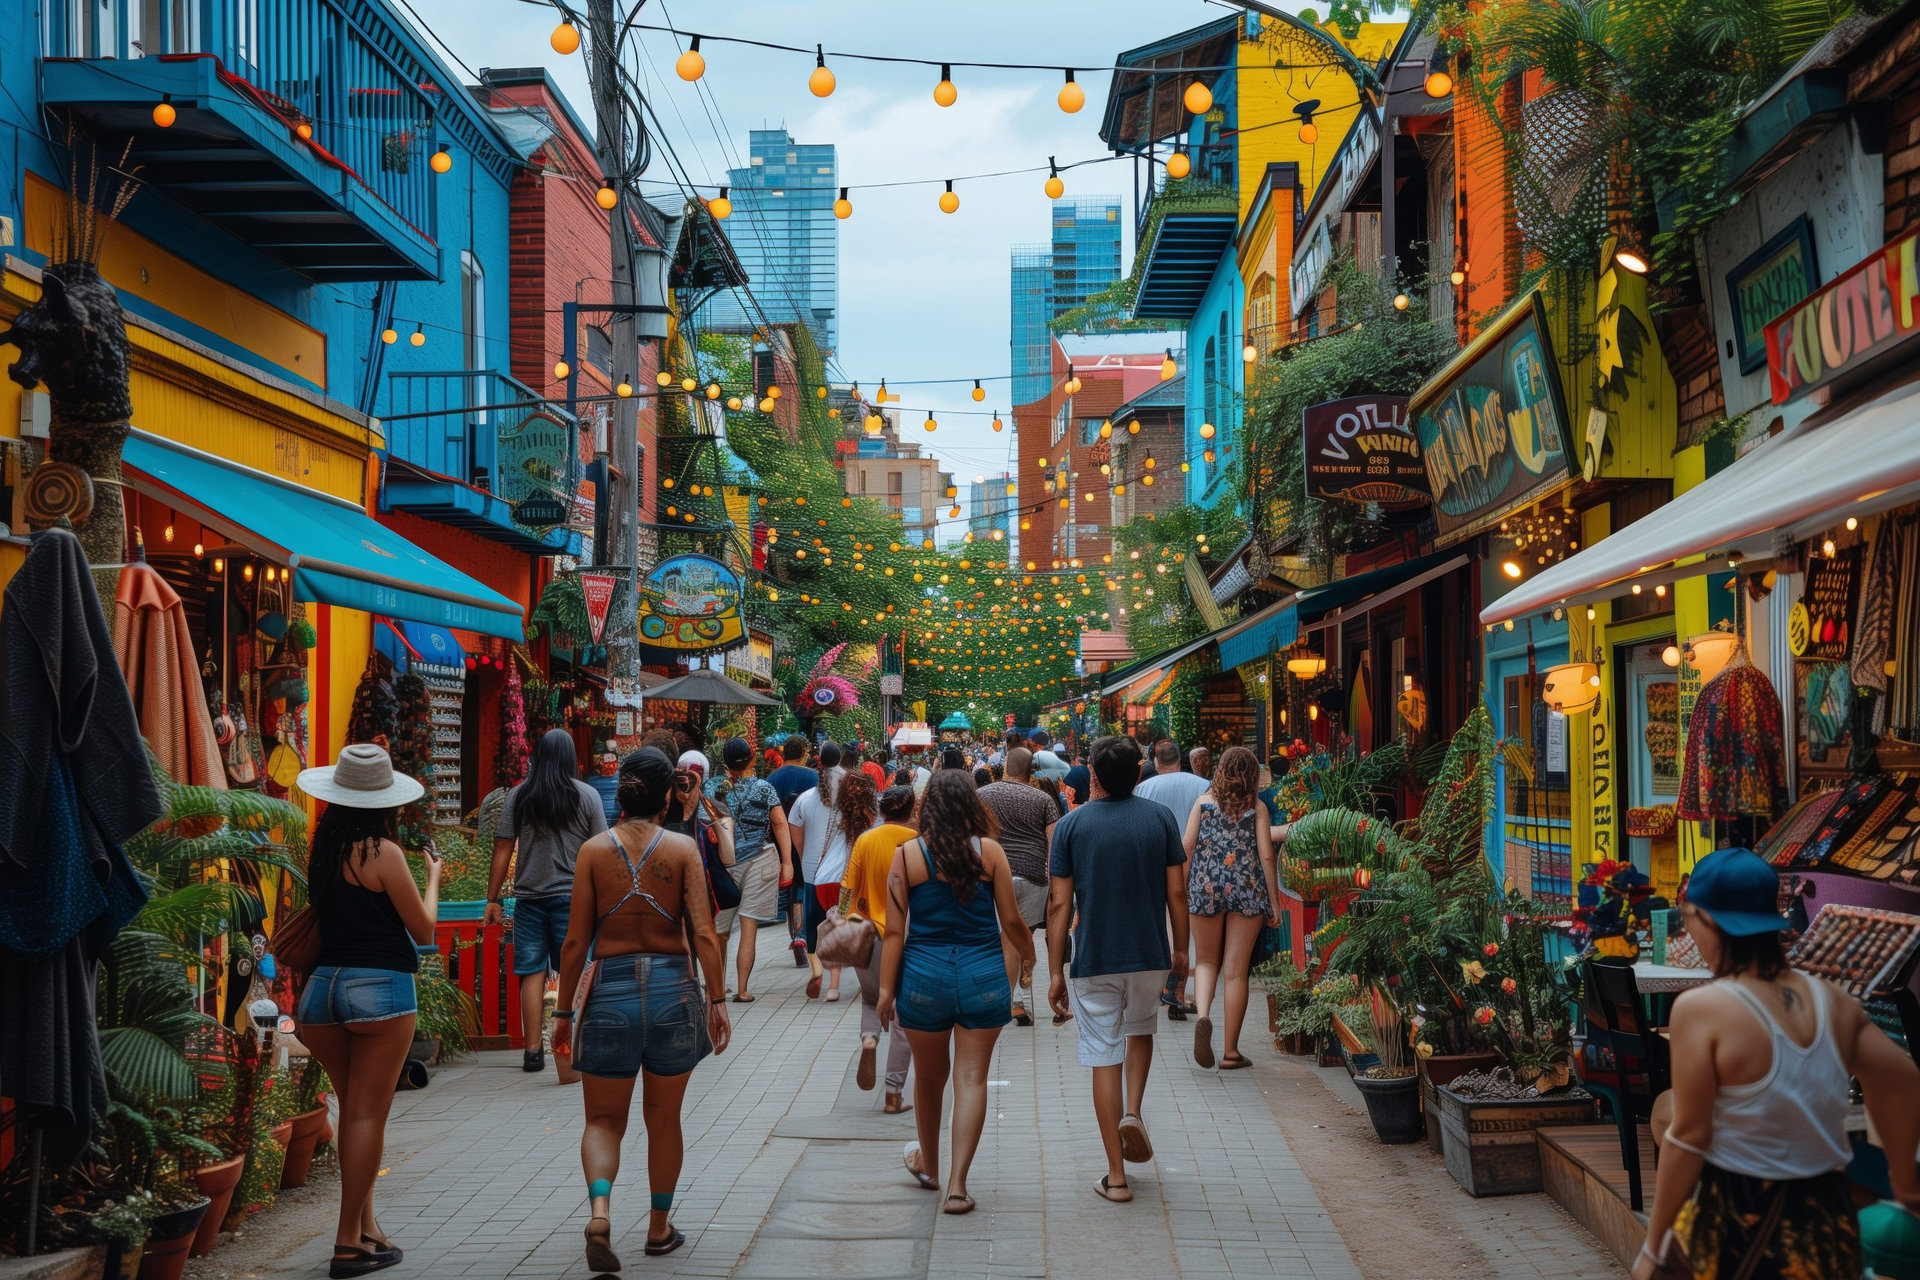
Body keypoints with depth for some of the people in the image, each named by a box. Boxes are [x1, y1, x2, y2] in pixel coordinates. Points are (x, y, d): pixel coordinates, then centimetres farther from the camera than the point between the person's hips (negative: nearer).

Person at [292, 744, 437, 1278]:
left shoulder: (320, 849, 7)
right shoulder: (383, 852, -10)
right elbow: (423, 929, -4)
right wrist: (433, 876, 11)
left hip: (323, 987, 6)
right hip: (381, 987, -6)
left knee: (353, 1110, 16)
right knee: (367, 1115, 0)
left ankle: (365, 1225, 17)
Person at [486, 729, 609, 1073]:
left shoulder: (517, 797, 2)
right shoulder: (587, 796, -1)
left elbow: (502, 851, 2)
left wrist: (493, 899, 8)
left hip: (529, 896, 1)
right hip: (572, 895, -1)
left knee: (532, 972, 6)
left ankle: (532, 1051, 8)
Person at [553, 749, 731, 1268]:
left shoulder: (594, 850, -1)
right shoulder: (682, 849, -3)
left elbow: (576, 941, -2)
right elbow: (704, 934, -9)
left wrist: (564, 1011, 6)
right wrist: (717, 1000, -2)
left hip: (611, 992, 0)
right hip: (673, 990, 0)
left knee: (603, 1120, 10)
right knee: (663, 1118, 17)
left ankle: (600, 1209, -16)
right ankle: (660, 1229, 28)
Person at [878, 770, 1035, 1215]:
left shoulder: (906, 855, -4)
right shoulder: (989, 851, -3)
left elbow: (895, 931, -4)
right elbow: (1011, 921, 1)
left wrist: (886, 988, 2)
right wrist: (1031, 957, 20)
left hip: (924, 977, 1)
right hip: (983, 977, 0)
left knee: (929, 1075, 18)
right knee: (972, 1078, 3)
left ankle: (928, 1165, 38)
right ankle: (957, 1185, -3)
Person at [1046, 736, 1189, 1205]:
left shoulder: (1071, 825, -5)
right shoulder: (1160, 818, -2)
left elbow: (1060, 904, -5)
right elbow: (1177, 892, -1)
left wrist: (1055, 972, 0)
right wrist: (1181, 949, 13)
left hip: (1094, 960, -1)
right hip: (1150, 955, 2)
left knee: (1105, 1058, 5)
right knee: (1140, 1029, 29)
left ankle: (1116, 1177, 6)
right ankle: (1133, 1112, 7)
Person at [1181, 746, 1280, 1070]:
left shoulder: (1203, 802, 4)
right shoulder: (1257, 807, 2)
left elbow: (1186, 847, 0)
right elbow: (1266, 856, -3)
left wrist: (1181, 891, 8)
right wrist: (1274, 902, 3)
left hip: (1206, 888, 1)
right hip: (1247, 891, -1)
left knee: (1206, 961, 16)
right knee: (1236, 970, 4)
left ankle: (1203, 1016, -14)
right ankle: (1231, 1051, 7)